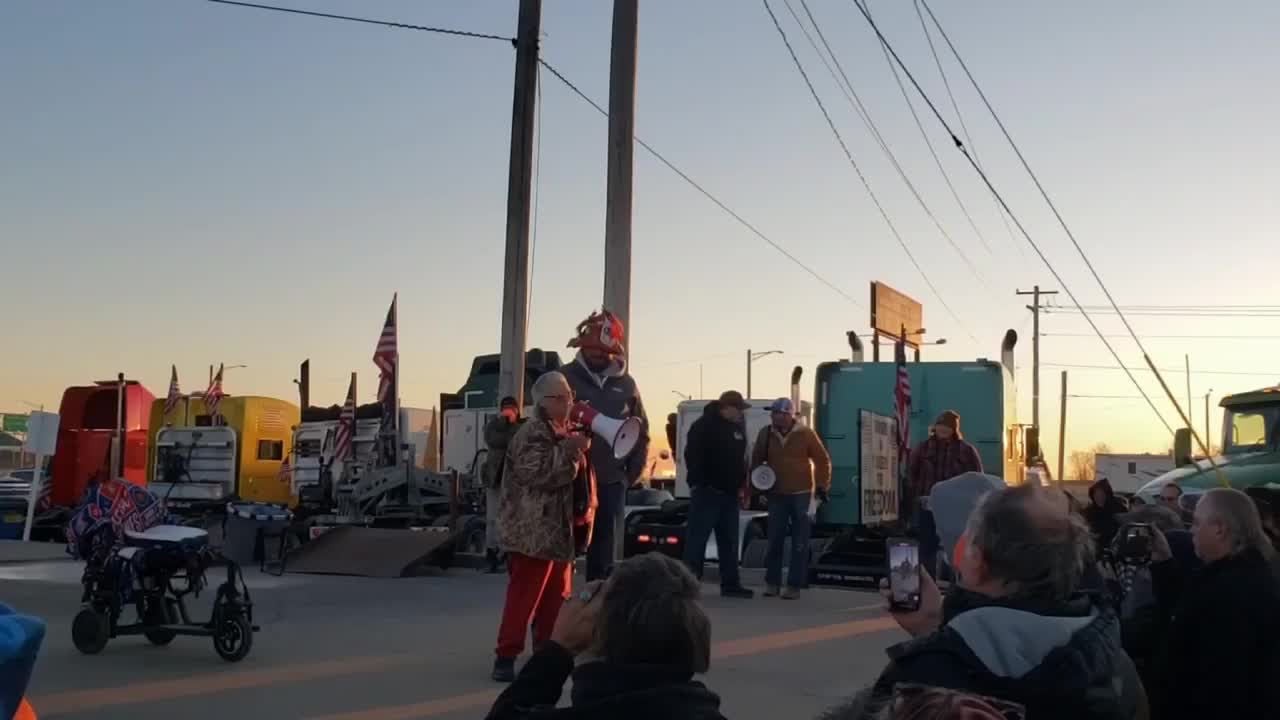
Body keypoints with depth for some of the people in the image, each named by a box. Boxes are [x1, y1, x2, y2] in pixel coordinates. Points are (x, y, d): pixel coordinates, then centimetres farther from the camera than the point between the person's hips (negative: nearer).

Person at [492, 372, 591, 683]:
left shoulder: (565, 432, 17)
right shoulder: (532, 433, -13)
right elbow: (536, 472, -26)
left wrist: (579, 451, 9)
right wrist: (568, 452, -23)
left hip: (558, 530, 10)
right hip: (532, 531, -10)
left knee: (557, 596, 15)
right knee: (523, 596, -9)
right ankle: (506, 656, -3)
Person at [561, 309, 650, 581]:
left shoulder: (626, 384, 7)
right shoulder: (565, 377, -2)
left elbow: (641, 433, 12)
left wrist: (632, 474, 5)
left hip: (611, 482, 3)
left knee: (604, 553, 9)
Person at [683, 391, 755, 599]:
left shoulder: (738, 427, 14)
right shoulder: (704, 425, -10)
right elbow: (692, 456, -15)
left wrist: (741, 485, 13)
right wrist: (698, 483, -20)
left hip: (729, 494, 8)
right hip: (707, 492, -8)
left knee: (729, 541, 10)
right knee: (697, 539, -6)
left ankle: (730, 584, 15)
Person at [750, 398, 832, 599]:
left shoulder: (805, 433, -7)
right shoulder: (766, 434, 0)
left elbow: (823, 460, 0)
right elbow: (757, 460, 13)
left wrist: (822, 486, -3)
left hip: (802, 494, -2)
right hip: (776, 495, 3)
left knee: (799, 543, 0)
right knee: (774, 540, 4)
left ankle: (794, 585, 5)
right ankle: (772, 583, 13)